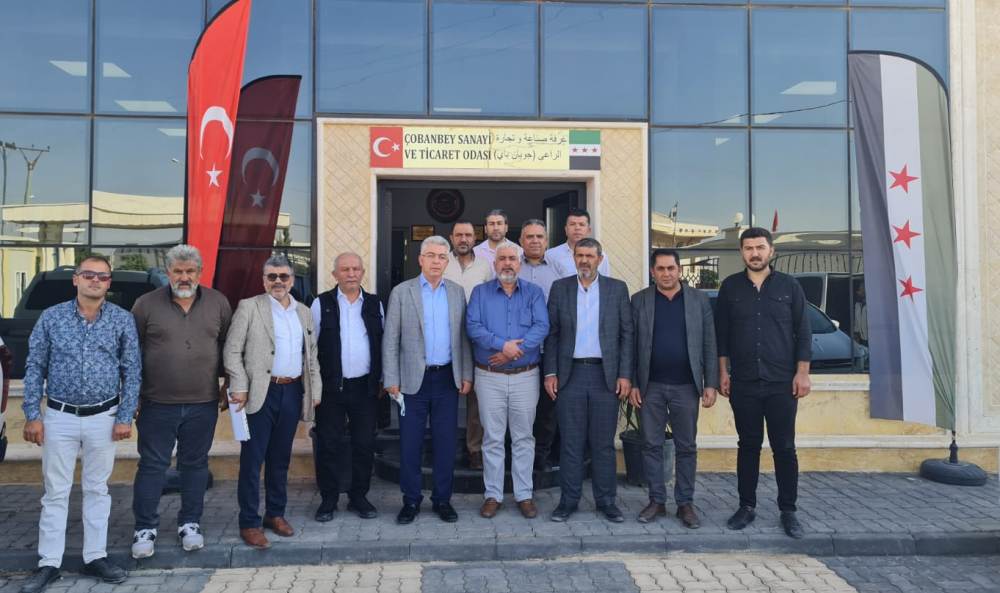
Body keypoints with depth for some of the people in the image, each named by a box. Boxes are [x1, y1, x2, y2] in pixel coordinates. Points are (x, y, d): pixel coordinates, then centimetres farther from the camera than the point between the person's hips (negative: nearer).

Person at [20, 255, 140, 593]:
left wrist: (125, 417, -5)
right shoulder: (51, 317, -1)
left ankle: (95, 557, 21)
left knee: (97, 489, 11)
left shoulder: (123, 320, -2)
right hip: (59, 417, 0)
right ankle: (49, 563, 18)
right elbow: (35, 368, 2)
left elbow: (132, 371, 0)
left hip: (104, 418, 0)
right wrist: (32, 416, -3)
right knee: (55, 492, 8)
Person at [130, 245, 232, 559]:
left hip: (203, 404, 2)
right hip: (157, 403, -1)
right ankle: (145, 529, 19)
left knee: (196, 464, 11)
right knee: (152, 466, 6)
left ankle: (189, 524, 26)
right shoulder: (146, 304, -1)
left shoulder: (218, 303, 4)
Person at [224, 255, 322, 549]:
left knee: (280, 458, 14)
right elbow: (232, 351, -5)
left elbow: (311, 356, 17)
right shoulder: (249, 307, -1)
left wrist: (315, 390, 11)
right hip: (261, 393, -4)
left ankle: (276, 514, 26)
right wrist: (239, 388, -12)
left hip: (293, 392, 5)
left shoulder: (304, 313, 13)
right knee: (252, 459, 0)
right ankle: (249, 523, 9)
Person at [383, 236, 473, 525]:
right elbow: (390, 340, -2)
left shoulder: (457, 292, 8)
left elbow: (463, 336, 9)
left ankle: (442, 499, 21)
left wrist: (466, 375, 5)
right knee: (410, 443, 5)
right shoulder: (401, 292, -1)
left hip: (447, 379, 2)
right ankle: (411, 500, 19)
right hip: (414, 379, -2)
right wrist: (391, 380, -6)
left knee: (445, 442, 8)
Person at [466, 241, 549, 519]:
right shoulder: (480, 292, 5)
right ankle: (493, 495, 15)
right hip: (489, 377, 0)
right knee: (492, 438, 6)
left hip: (525, 376, 0)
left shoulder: (533, 293, 5)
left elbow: (542, 326, -9)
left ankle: (524, 495, 17)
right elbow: (473, 326, -9)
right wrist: (502, 344, -21)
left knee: (524, 438, 7)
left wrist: (513, 350, -18)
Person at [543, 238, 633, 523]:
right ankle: (568, 500, 16)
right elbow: (551, 333, 6)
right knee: (570, 442, 5)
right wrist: (550, 373, -1)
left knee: (604, 442, 6)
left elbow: (627, 333, 3)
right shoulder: (560, 288, 6)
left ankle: (606, 500, 18)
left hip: (605, 375, 0)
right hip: (570, 374, 0)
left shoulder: (617, 288, 5)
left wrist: (625, 374, -3)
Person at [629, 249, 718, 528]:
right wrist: (632, 383, -3)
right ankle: (656, 501, 18)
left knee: (686, 448, 7)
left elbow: (709, 345, 3)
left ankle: (685, 503, 18)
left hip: (686, 386, 0)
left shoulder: (699, 300, 4)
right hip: (650, 387, 0)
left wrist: (710, 384, -2)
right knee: (651, 445, 6)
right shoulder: (639, 300, 3)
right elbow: (631, 345, 2)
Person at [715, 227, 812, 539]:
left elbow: (803, 332, 3)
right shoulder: (730, 287, 6)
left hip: (782, 383, -1)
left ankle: (788, 511, 15)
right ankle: (747, 506, 19)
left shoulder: (789, 286, 3)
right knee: (748, 446, 9)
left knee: (784, 448, 4)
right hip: (743, 383, 1)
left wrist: (802, 373, -4)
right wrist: (723, 372, 3)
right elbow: (721, 333, 7)